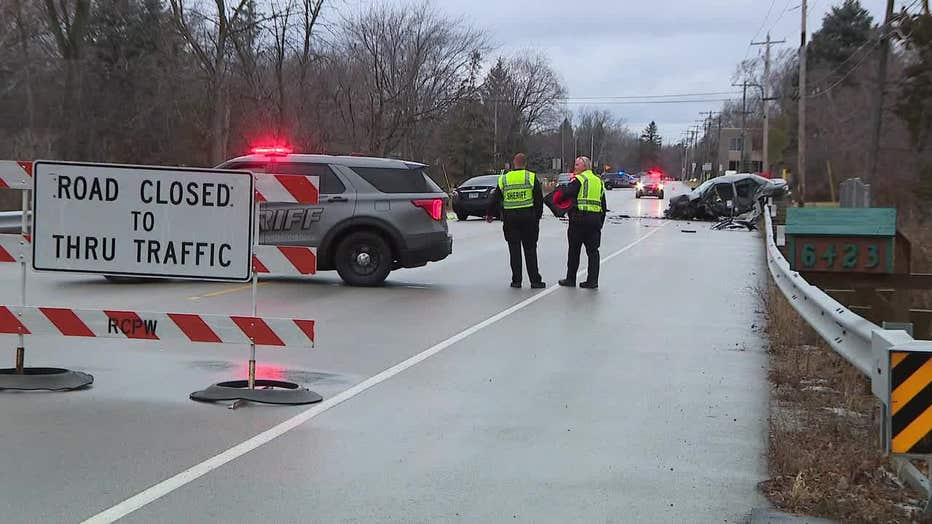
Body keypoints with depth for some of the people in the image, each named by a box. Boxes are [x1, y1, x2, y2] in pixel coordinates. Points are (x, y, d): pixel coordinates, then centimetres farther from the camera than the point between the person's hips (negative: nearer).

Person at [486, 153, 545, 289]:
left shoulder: (503, 179, 4)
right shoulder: (532, 178, -1)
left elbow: (495, 199, 9)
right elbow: (539, 199, 0)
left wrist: (489, 214, 23)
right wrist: (538, 216, 10)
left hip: (510, 218, 1)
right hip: (528, 217, -1)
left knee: (514, 250, 6)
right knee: (530, 249, 3)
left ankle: (516, 280, 6)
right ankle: (535, 280, 4)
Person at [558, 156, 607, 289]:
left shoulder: (579, 179, -5)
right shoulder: (598, 181, 17)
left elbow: (566, 194, -19)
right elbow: (604, 206, 19)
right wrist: (600, 223, 20)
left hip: (579, 219, -6)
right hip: (595, 218, 6)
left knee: (574, 250, 5)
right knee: (593, 251, 7)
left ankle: (570, 279, 12)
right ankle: (592, 281, 4)